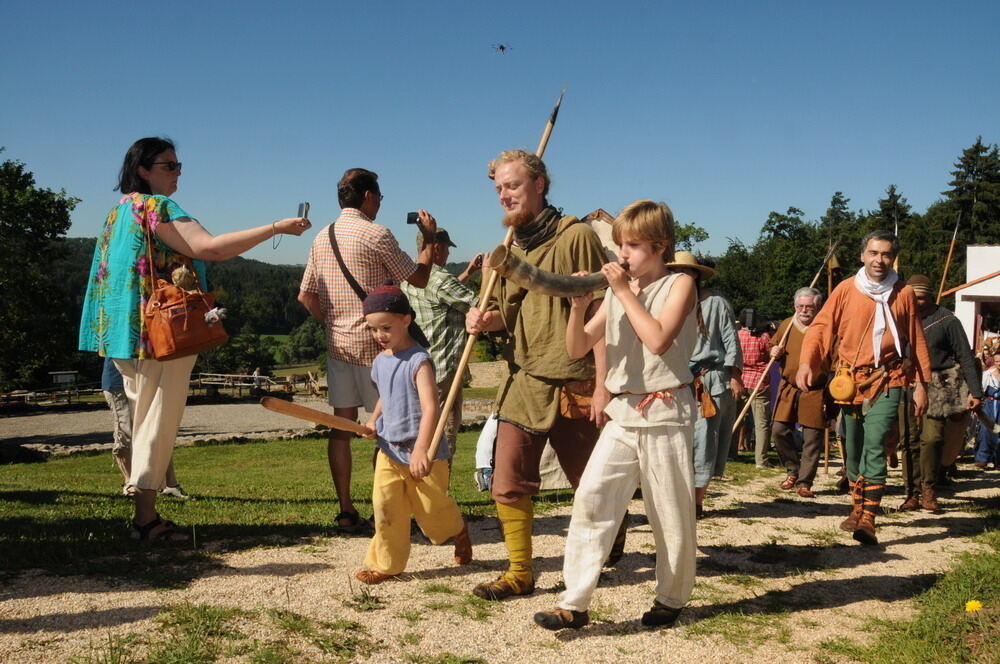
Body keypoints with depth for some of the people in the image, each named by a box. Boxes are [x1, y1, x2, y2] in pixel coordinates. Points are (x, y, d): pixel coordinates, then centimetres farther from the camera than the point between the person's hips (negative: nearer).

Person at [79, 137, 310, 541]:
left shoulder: (121, 209, 16)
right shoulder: (156, 207, -13)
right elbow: (210, 247, -25)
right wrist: (276, 228, -23)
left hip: (131, 335, 10)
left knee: (145, 422, 13)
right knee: (159, 422, -4)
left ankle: (144, 514, 18)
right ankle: (146, 519, -1)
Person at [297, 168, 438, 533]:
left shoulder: (322, 238, 11)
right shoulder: (376, 235, -10)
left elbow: (306, 296, 11)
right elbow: (419, 278, -3)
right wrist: (430, 238, 9)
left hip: (337, 345, 6)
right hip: (372, 345, -6)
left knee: (342, 426, 7)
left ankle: (346, 512, 10)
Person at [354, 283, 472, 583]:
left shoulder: (418, 361, -17)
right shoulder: (380, 361, 7)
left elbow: (429, 408, -26)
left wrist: (420, 451, -34)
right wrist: (374, 419, 6)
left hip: (422, 452, -6)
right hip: (389, 449, 6)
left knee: (433, 508, 8)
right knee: (385, 507, -4)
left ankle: (458, 530, 40)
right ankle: (386, 563, 11)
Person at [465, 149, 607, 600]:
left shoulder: (576, 237, -8)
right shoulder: (512, 245, 14)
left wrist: (603, 382, -14)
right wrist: (488, 319, -2)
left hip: (572, 382, -6)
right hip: (524, 381, 6)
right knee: (509, 483, 2)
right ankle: (520, 573, 13)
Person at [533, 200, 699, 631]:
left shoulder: (679, 285, -2)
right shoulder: (616, 292, 12)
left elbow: (658, 340, -19)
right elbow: (577, 349, 9)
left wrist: (624, 292, -15)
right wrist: (578, 307, -8)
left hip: (666, 415, -4)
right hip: (622, 416, 4)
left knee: (671, 513, 6)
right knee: (590, 501, -7)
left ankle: (671, 598, 25)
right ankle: (574, 604, -2)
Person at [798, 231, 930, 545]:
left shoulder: (904, 294, 3)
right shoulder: (846, 289, 1)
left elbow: (917, 342, 9)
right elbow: (821, 326, -3)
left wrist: (921, 384, 8)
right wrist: (806, 362, -19)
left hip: (886, 381, -2)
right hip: (849, 381, 2)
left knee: (875, 446, -15)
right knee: (853, 448, 10)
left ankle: (867, 518, -16)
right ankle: (858, 509, 27)